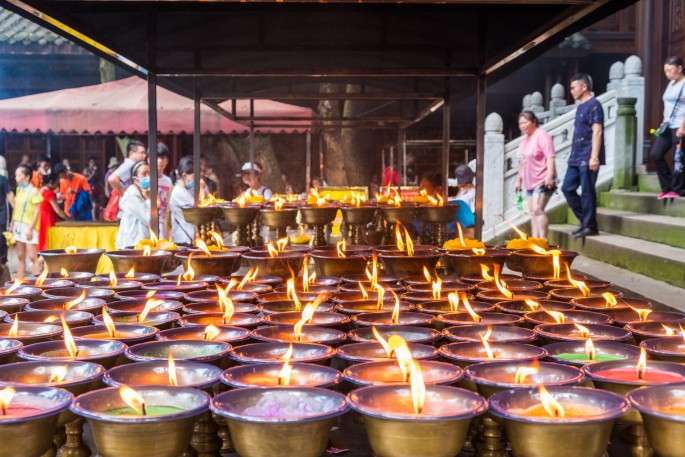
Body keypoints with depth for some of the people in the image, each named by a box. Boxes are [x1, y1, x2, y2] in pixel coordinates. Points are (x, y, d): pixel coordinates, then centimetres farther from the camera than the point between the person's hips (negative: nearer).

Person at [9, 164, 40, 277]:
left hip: (29, 227, -7)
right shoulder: (18, 189, 10)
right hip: (18, 226, 7)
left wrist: (30, 228, -16)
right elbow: (16, 208, 16)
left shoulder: (33, 191, -10)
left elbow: (37, 211, -13)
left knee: (32, 257, -8)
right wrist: (12, 224, 14)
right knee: (20, 256, 10)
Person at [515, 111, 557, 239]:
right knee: (533, 212, 8)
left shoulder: (542, 136, -11)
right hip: (529, 182, 9)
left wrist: (550, 176, -27)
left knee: (537, 209, -17)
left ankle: (543, 240, -14)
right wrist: (519, 179, 21)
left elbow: (550, 157, -19)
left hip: (542, 181, -9)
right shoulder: (524, 139, 16)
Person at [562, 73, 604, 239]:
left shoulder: (593, 105, -10)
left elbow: (597, 132, -17)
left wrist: (594, 157, -23)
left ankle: (590, 226, 2)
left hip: (587, 158, -10)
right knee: (567, 188, 8)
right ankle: (585, 221, 16)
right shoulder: (581, 106, 18)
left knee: (587, 191, -6)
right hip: (576, 158, 10)